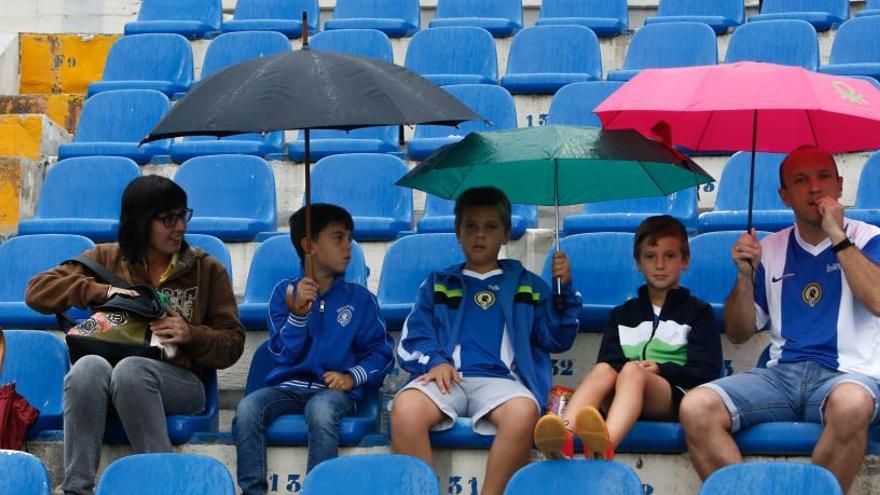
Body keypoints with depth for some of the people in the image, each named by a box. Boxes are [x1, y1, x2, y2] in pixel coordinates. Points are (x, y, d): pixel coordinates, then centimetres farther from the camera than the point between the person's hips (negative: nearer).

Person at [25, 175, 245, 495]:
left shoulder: (207, 270, 13)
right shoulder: (106, 259, 15)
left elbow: (232, 345, 11)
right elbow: (37, 291, 8)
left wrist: (191, 335, -10)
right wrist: (103, 291, -5)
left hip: (179, 382, -1)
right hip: (105, 383, 1)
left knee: (131, 369, -36)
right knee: (89, 365, -36)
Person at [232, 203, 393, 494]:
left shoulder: (360, 298, 8)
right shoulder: (284, 293, 8)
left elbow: (380, 352, 7)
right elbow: (282, 354, 1)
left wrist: (352, 377, -11)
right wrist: (298, 312, -14)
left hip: (334, 389, -1)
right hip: (287, 386, 2)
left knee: (321, 410, -37)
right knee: (247, 408, -28)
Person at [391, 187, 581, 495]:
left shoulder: (527, 285, 23)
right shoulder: (438, 285, 24)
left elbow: (556, 339, 19)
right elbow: (413, 338, 15)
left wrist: (564, 289, 5)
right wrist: (434, 361, -7)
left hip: (499, 379, 0)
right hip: (447, 377, 0)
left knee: (524, 412, -38)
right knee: (405, 408, -35)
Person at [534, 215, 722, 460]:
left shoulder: (698, 312, 17)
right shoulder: (623, 314, 28)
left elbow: (707, 372, 6)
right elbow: (609, 360, 15)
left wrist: (661, 369, -7)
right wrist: (625, 369, -7)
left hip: (676, 396, -3)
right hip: (626, 396, 3)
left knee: (632, 372, -36)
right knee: (603, 369, -31)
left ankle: (605, 444, -70)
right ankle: (563, 437, -63)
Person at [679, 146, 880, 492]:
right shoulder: (771, 249, 16)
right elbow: (738, 334, 17)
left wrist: (838, 236, -11)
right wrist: (745, 275, 0)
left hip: (847, 374, -4)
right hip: (782, 373, 4)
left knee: (851, 404, -41)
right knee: (695, 408, -23)